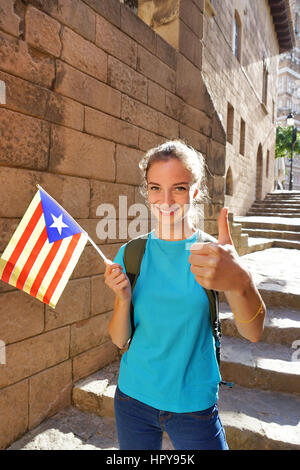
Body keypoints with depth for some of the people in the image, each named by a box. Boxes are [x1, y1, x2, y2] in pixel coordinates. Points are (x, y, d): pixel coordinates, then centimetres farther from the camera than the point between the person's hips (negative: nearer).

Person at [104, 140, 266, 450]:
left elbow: (253, 332, -24)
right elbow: (119, 340, -3)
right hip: (133, 397, 2)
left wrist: (239, 282, -46)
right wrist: (124, 298, -24)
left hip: (194, 405, -2)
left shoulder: (214, 253, -11)